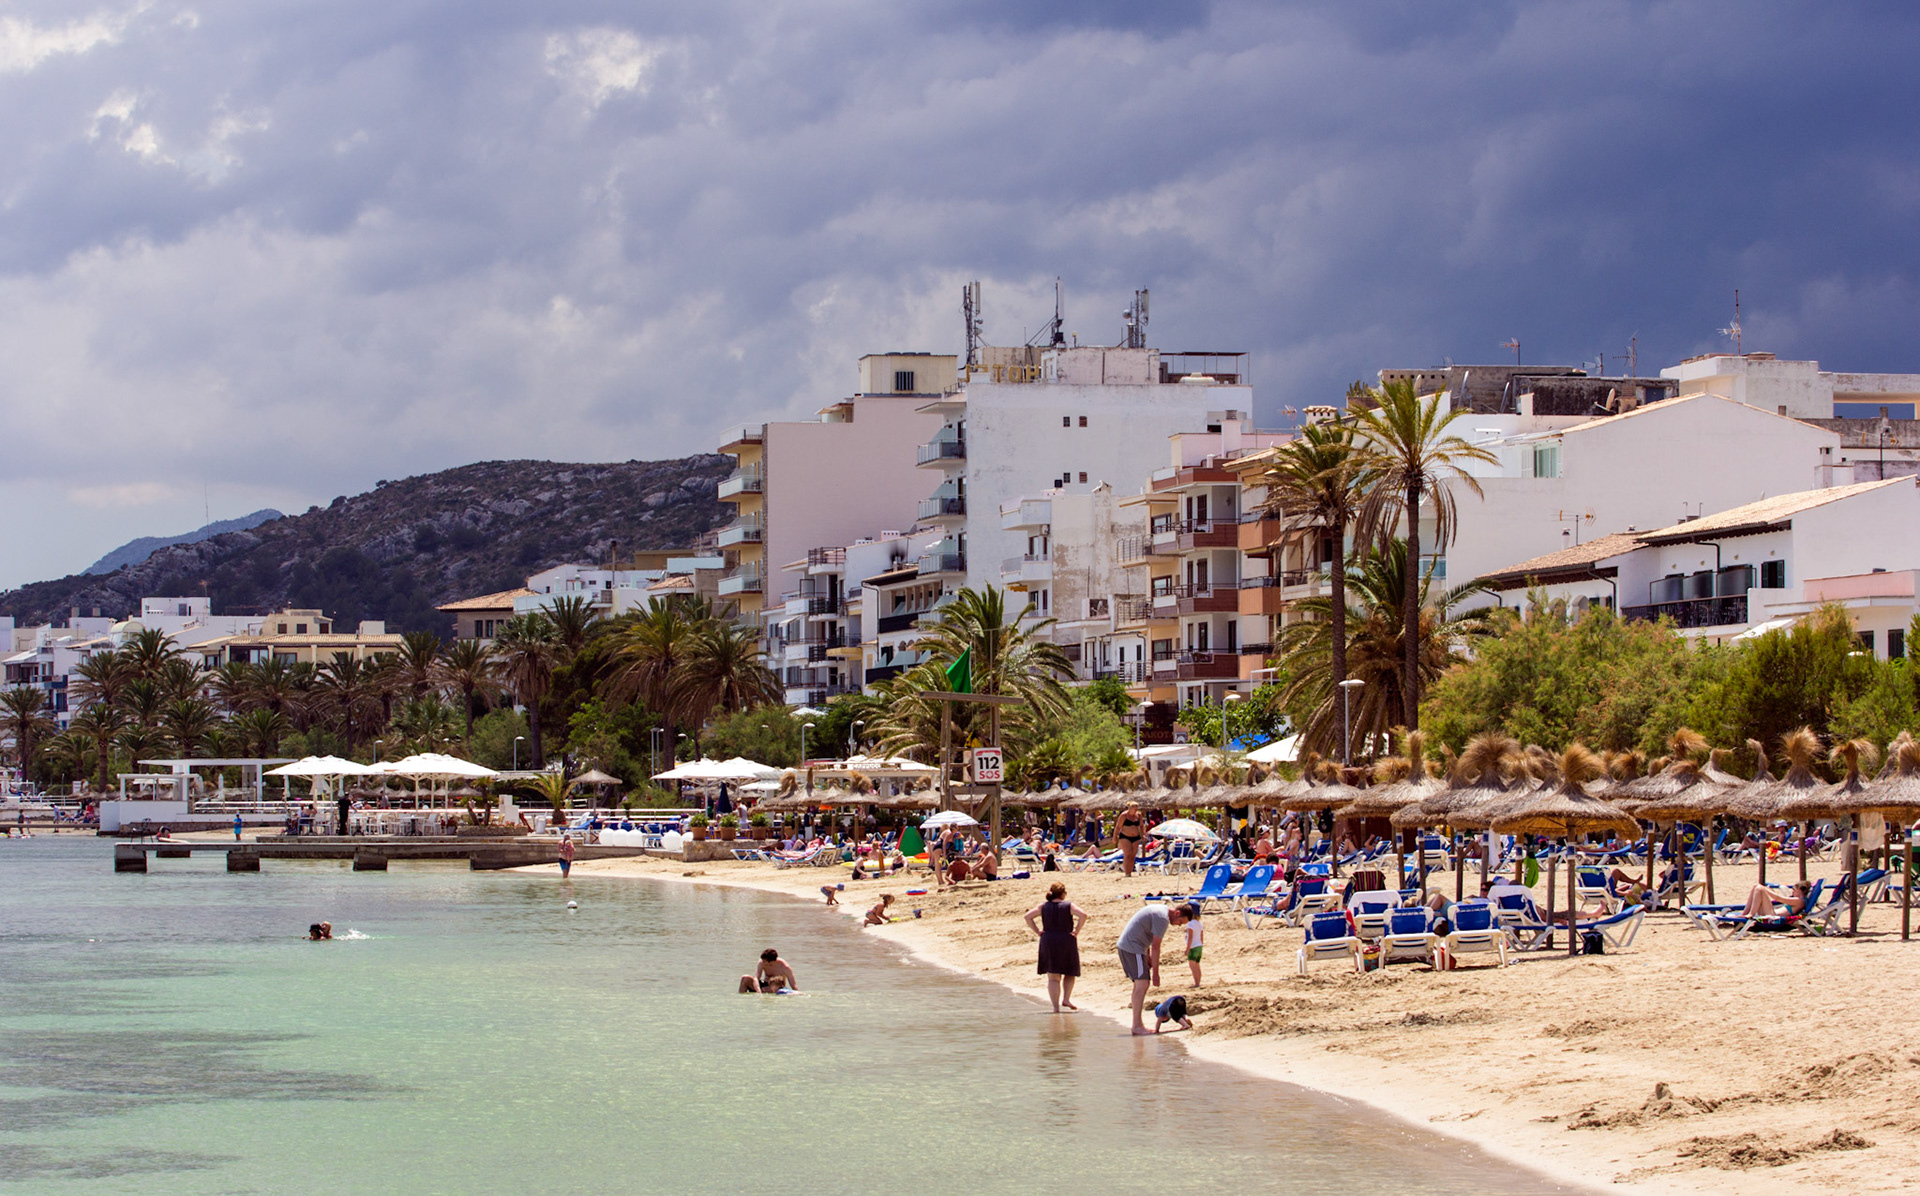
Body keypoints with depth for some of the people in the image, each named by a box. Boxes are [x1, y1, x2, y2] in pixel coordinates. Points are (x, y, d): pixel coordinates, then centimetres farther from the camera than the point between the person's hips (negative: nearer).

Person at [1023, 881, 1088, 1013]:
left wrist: (1037, 932, 0)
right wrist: (1077, 931, -9)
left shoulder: (1043, 906, 5)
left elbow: (1028, 916, -2)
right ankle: (1066, 999, 1)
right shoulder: (1068, 906, -3)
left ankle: (1056, 1006, -2)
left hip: (1048, 943, 2)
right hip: (1067, 942, -2)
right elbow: (1083, 915, -18)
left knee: (1053, 977, 5)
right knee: (1070, 974, 18)